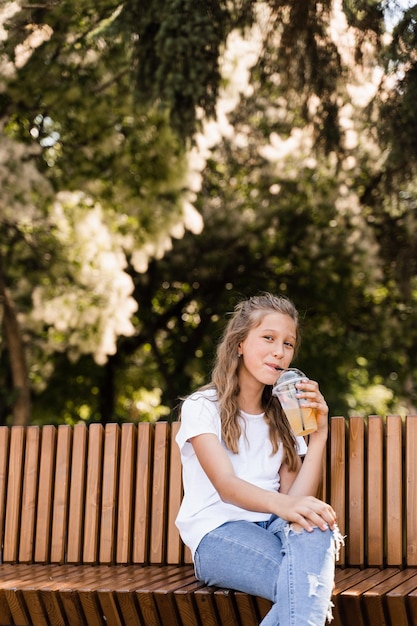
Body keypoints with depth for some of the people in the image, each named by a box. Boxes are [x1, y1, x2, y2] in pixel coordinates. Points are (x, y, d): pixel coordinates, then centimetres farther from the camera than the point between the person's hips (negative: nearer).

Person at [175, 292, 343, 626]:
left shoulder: (282, 417, 17)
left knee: (313, 526, -36)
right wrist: (280, 504, -38)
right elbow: (226, 485, -17)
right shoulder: (202, 407, 1)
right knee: (307, 583, -37)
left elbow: (296, 500, 3)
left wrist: (319, 433, -6)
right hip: (217, 535, -5)